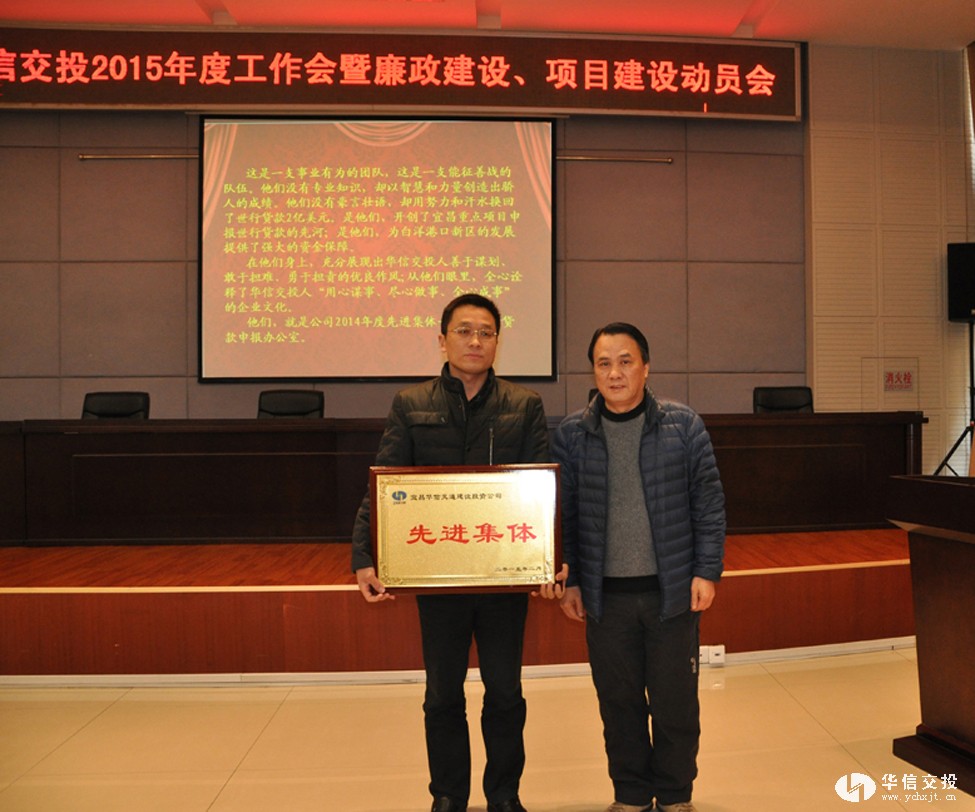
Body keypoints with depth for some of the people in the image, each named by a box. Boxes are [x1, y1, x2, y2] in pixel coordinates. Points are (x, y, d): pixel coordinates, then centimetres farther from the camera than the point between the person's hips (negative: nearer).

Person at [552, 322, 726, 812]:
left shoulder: (682, 426, -3)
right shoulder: (571, 434, -1)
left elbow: (709, 504, 0)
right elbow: (562, 513, 4)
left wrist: (706, 572, -5)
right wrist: (567, 580, 1)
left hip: (672, 590, -1)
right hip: (606, 595, 1)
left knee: (675, 701, 10)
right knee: (619, 702, 13)